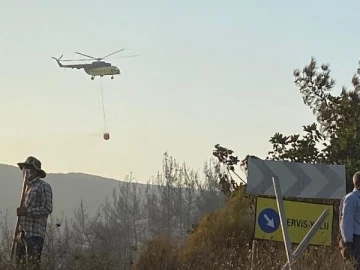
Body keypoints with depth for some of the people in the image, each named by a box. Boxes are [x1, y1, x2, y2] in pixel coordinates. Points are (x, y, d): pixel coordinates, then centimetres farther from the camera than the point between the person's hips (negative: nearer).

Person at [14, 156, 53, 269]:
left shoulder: (43, 186, -5)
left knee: (32, 264, -10)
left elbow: (48, 209, -14)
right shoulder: (27, 187, 21)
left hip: (35, 234, -8)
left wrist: (27, 211, -19)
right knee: (20, 263, 6)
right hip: (23, 234, 8)